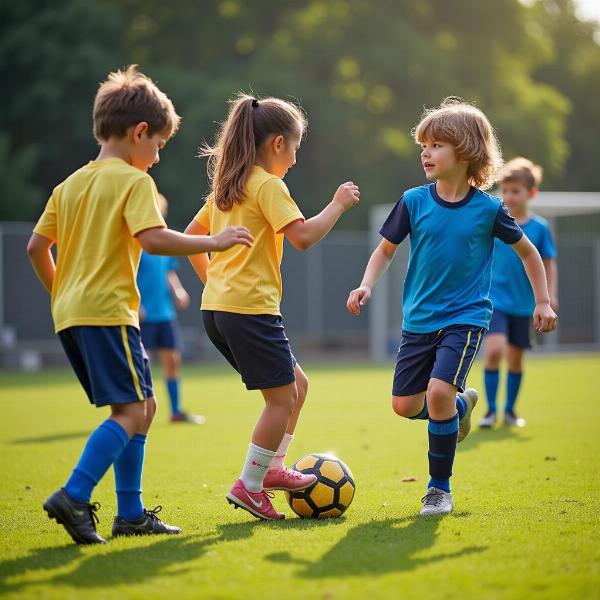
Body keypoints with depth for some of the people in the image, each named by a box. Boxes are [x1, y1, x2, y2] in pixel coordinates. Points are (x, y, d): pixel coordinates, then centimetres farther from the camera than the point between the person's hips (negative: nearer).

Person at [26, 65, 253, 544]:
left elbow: (37, 246, 16)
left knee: (140, 407, 14)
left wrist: (60, 292, 28)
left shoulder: (70, 184, 16)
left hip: (70, 312, 9)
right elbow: (153, 239, -20)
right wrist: (215, 242, -12)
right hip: (108, 311, -9)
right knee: (132, 411, -9)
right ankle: (74, 497, -21)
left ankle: (131, 512, 12)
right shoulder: (133, 181, -6)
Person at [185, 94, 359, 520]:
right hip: (250, 308, -9)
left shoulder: (226, 188, 16)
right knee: (283, 397, -2)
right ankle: (250, 486, -1)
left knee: (296, 384, 17)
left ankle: (272, 467, 18)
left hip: (217, 306, 9)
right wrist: (338, 204, -9)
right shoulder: (268, 185, -10)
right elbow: (303, 236, -20)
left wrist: (212, 278, 25)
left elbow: (191, 236, 23)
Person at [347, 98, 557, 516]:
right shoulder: (414, 202, -3)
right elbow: (386, 249, 8)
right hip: (420, 320, 4)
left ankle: (440, 488, -3)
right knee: (405, 405, 0)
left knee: (439, 393, -22)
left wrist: (543, 302, 7)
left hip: (466, 319, -4)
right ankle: (461, 404, 34)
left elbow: (528, 251, 7)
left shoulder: (488, 209, -7)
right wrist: (366, 286, -8)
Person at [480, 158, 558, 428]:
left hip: (523, 304, 2)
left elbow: (549, 265, 6)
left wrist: (550, 294, -5)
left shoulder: (539, 228, -1)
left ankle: (510, 410, 28)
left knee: (515, 358, 10)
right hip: (494, 299, -2)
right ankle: (490, 410, -8)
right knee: (494, 350, -19)